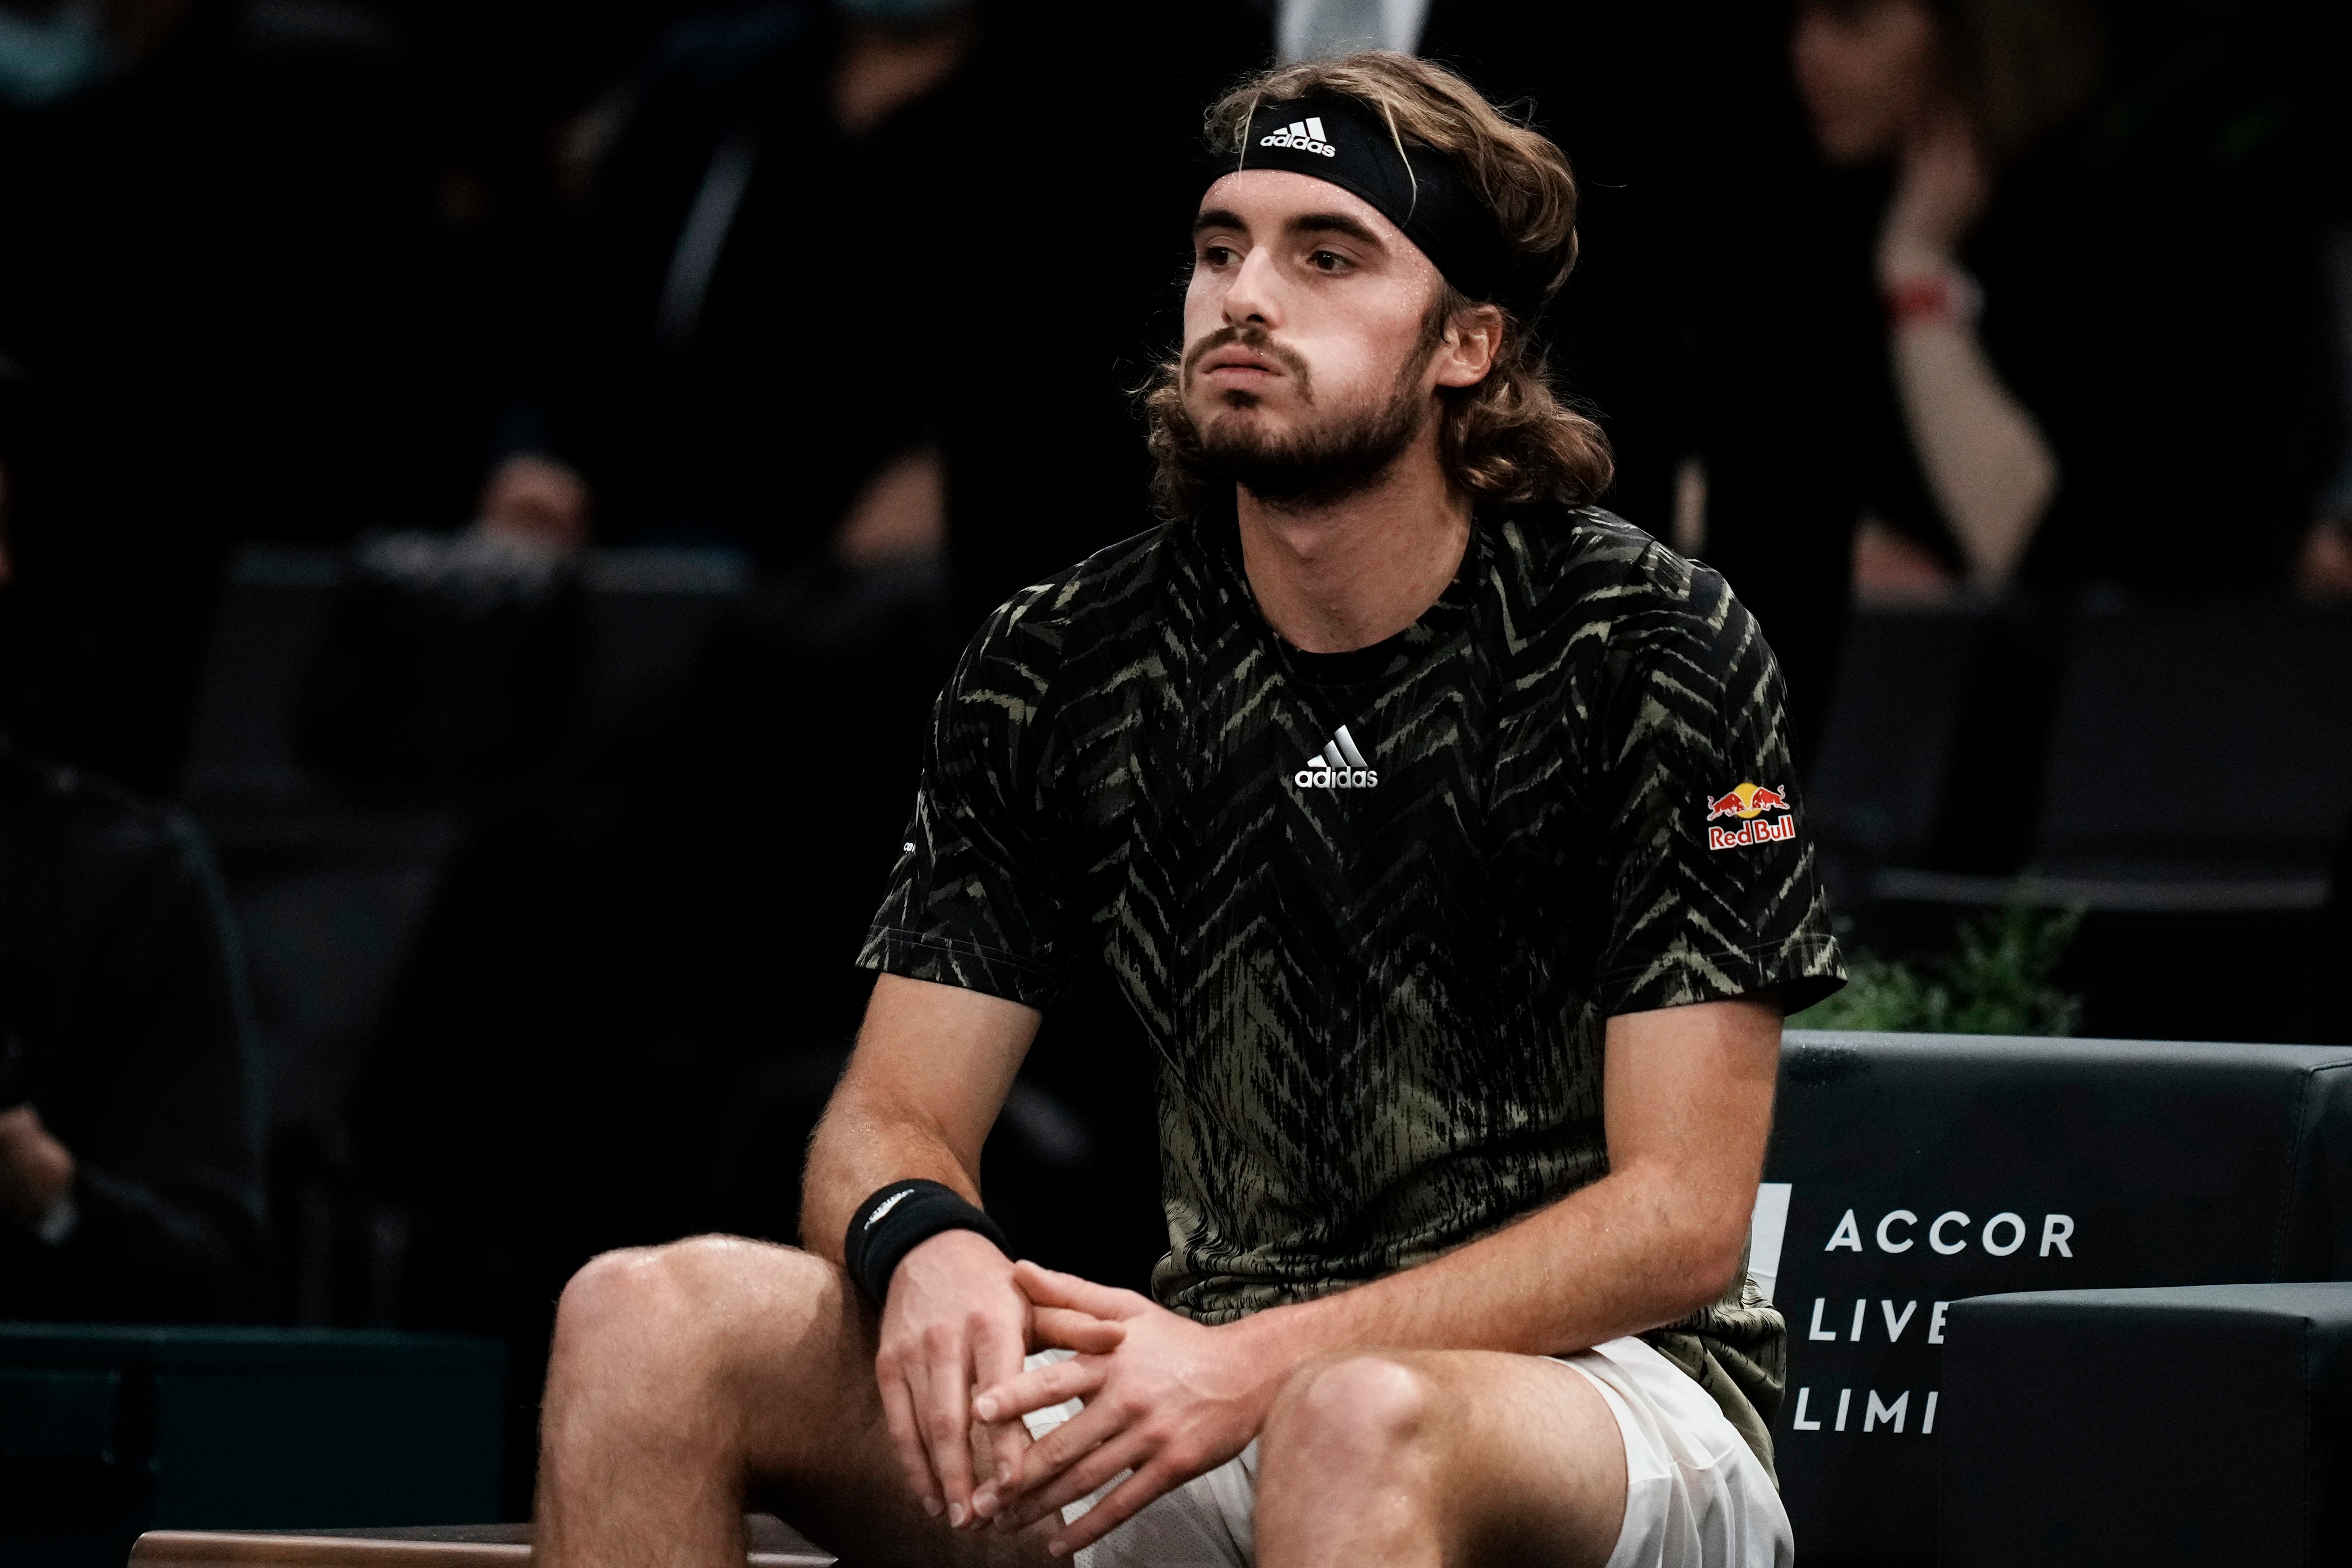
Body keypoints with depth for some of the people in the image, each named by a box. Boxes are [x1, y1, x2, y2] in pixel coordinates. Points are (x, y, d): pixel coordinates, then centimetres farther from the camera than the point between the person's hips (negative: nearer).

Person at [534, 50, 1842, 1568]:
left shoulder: (1653, 650, -6)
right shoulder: (1064, 664, 6)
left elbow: (1681, 1215, -10)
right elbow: (891, 1119, 7)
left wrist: (1259, 1366, -23)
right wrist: (926, 1246, -21)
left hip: (1612, 1389, -5)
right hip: (1211, 1361, 5)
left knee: (1361, 1429, -43)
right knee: (647, 1319, -17)